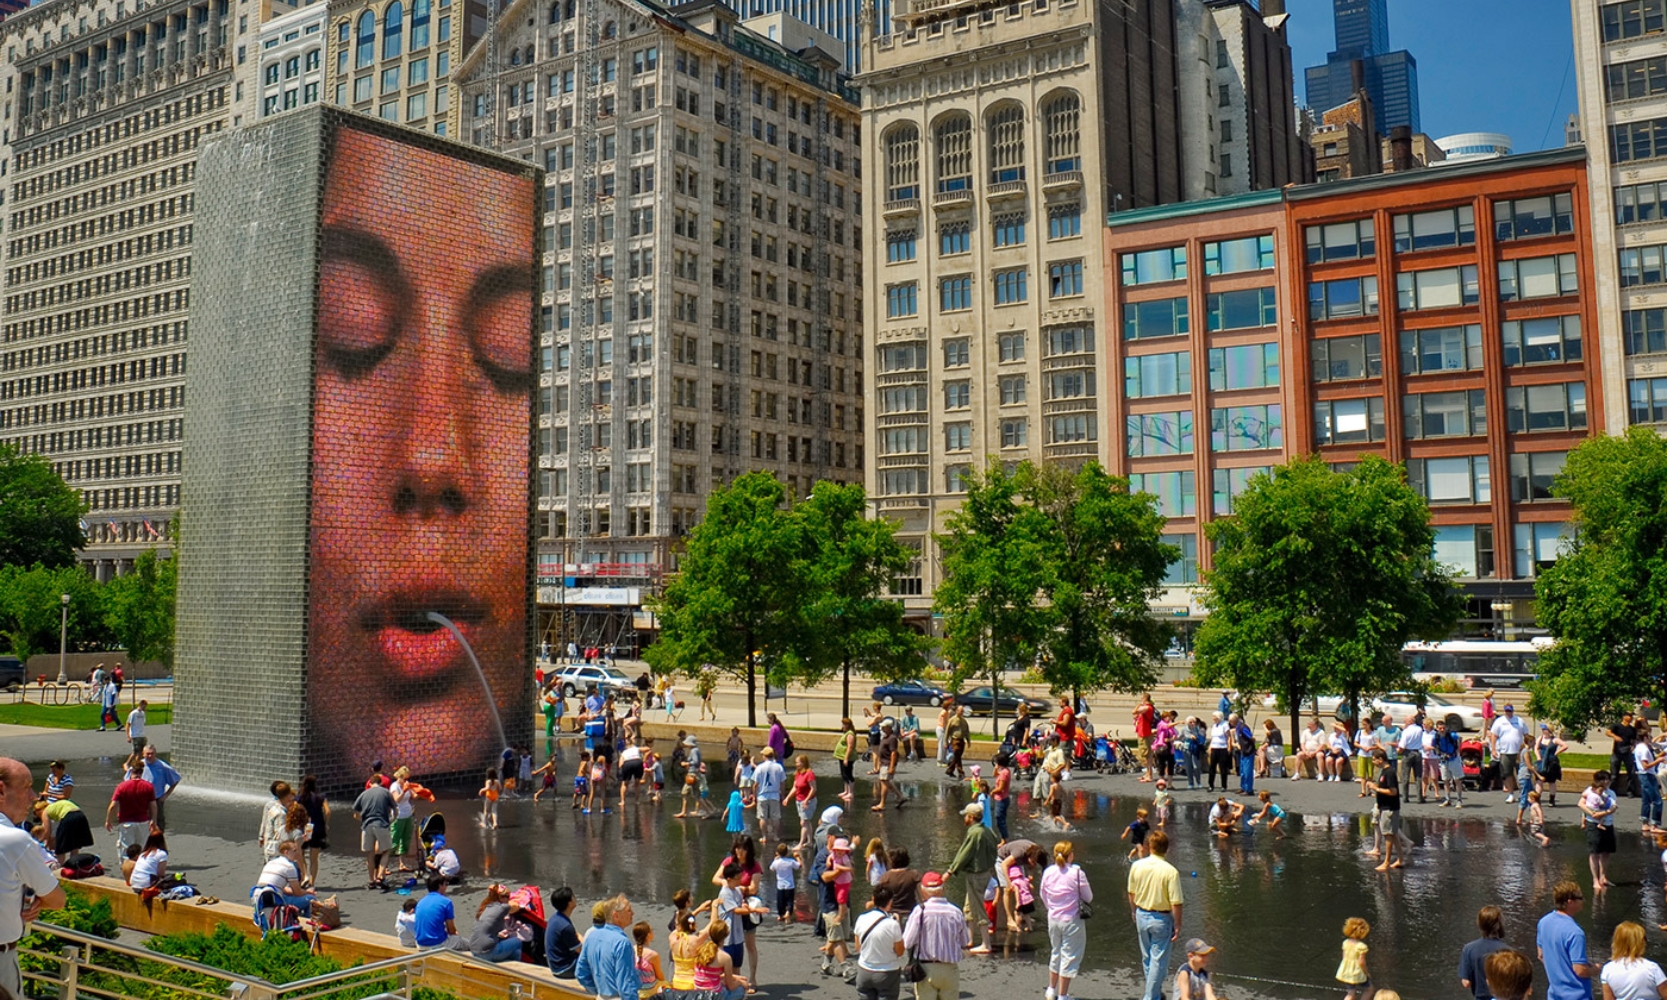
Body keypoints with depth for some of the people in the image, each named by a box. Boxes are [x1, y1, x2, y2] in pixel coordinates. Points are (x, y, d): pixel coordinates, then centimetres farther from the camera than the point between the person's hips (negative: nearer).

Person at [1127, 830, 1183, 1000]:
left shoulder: (1136, 866, -8)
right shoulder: (1170, 871, -21)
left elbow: (1131, 893, 5)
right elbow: (1176, 903, -19)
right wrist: (1178, 925, -7)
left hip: (1141, 915, 5)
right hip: (1161, 918, -5)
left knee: (1147, 957, 22)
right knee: (1158, 959, 8)